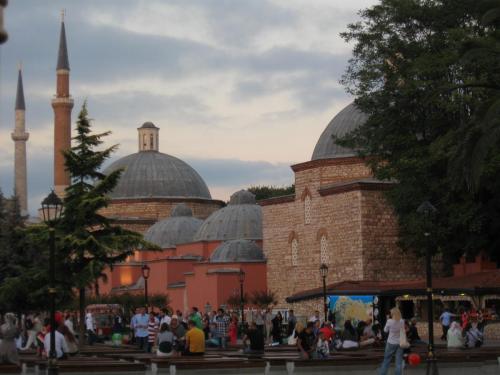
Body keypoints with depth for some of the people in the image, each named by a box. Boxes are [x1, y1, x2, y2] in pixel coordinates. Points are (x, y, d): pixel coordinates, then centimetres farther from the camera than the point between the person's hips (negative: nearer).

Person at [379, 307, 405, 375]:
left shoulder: (389, 321, -15)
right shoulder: (402, 321, -8)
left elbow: (385, 330, 0)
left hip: (391, 343, -1)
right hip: (399, 343, 1)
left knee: (386, 360, 10)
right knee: (399, 361, 3)